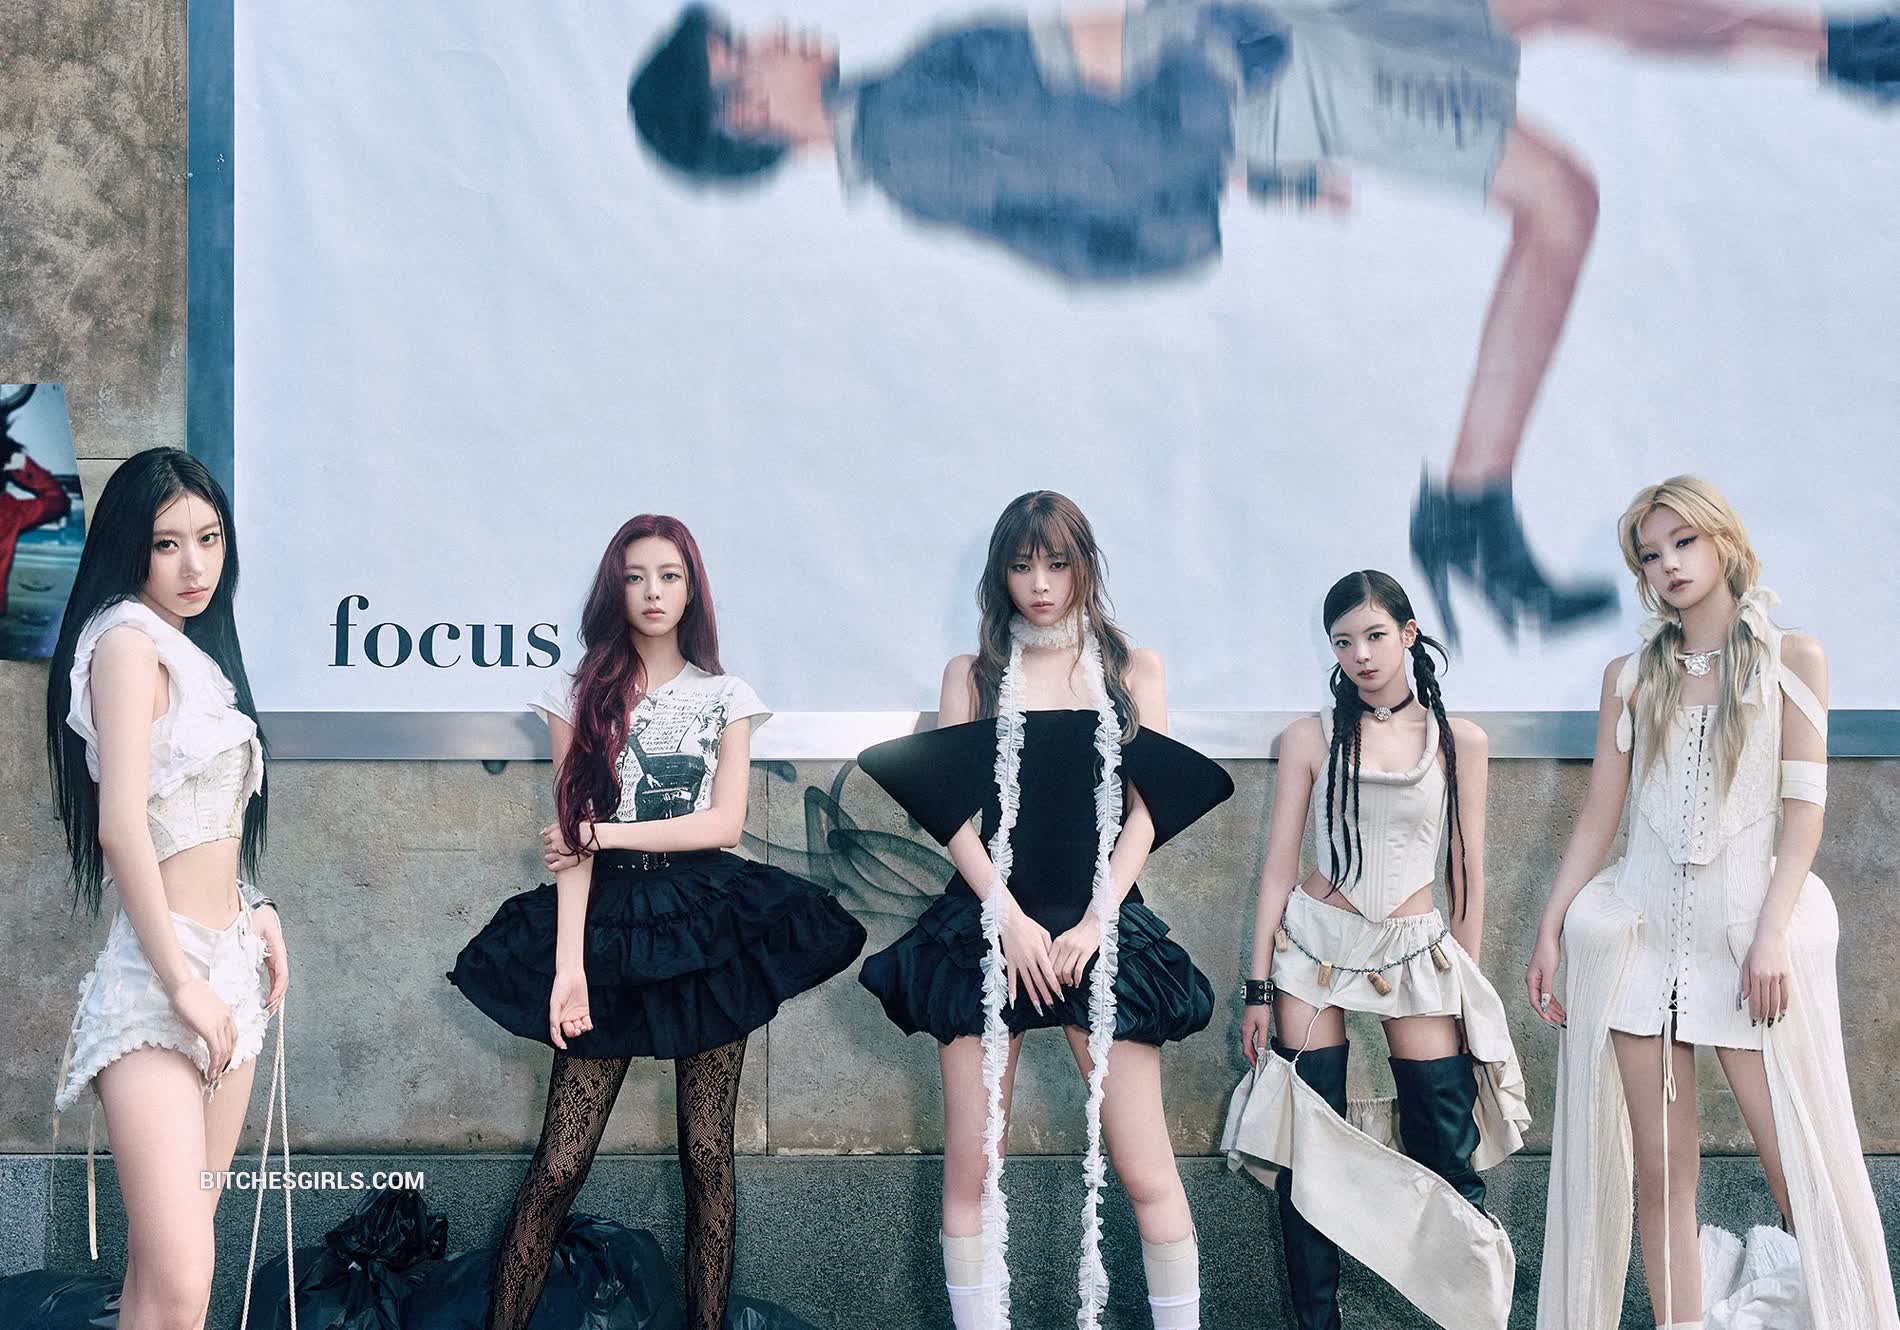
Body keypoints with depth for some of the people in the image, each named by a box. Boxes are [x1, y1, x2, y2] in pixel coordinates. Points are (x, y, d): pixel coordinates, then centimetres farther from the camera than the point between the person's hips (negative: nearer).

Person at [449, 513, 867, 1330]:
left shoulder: (724, 698, 8)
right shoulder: (583, 697, 6)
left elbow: (724, 824, -3)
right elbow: (571, 838, -2)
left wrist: (603, 833, -8)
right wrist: (568, 965, -11)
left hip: (707, 926, 1)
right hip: (612, 924, -1)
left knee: (708, 1154, 2)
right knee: (561, 1160, -5)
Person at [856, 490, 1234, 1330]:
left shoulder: (1132, 670, 10)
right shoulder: (972, 674, 11)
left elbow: (1146, 810, 4)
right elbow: (952, 810, 3)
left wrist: (1094, 923, -8)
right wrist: (1009, 918, -10)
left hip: (1101, 930, -1)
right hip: (988, 930, 1)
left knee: (1145, 1169, -5)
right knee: (970, 1168, -1)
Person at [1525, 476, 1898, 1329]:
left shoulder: (1791, 660, 5)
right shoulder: (1630, 676, 11)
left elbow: (1804, 809, -2)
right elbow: (1598, 817, 11)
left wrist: (1772, 935, -12)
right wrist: (1550, 931, 3)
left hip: (1745, 926, -2)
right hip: (1642, 929, 3)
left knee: (1800, 1168, -8)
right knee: (1660, 1172, 1)